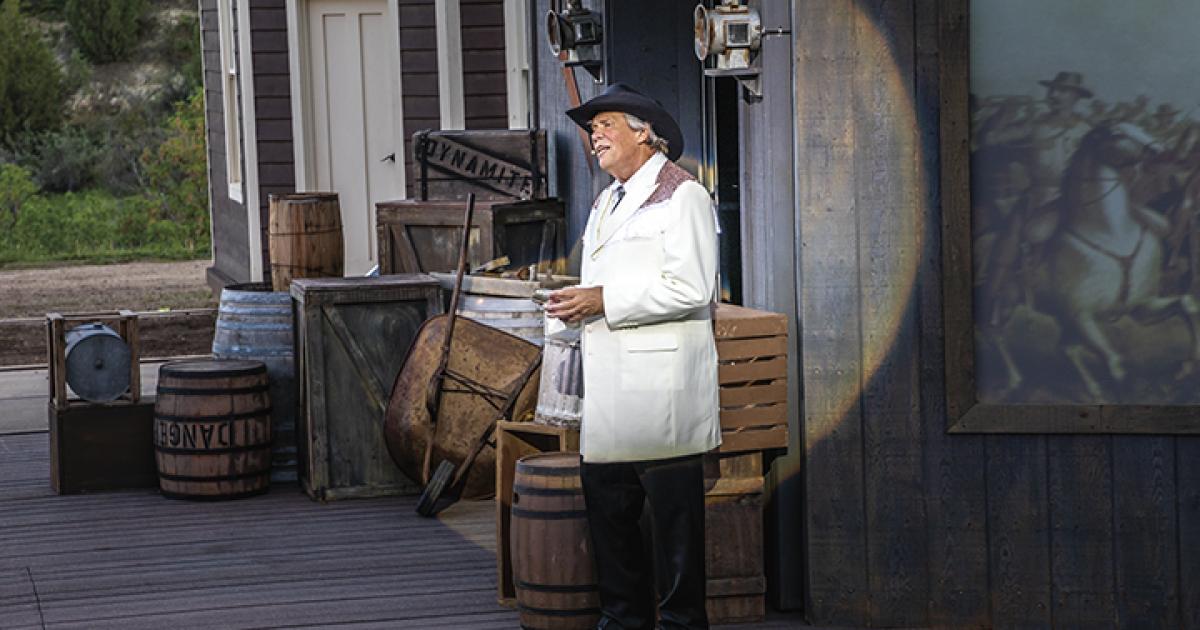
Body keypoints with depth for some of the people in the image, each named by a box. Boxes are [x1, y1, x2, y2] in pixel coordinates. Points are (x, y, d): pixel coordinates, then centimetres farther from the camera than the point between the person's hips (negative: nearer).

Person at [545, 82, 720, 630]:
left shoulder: (682, 196, -6)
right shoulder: (606, 204, 22)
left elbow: (691, 289, -16)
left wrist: (605, 301, -15)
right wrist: (574, 305, 9)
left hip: (661, 384, -9)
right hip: (608, 385, 9)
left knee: (673, 508, -3)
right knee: (605, 502, 9)